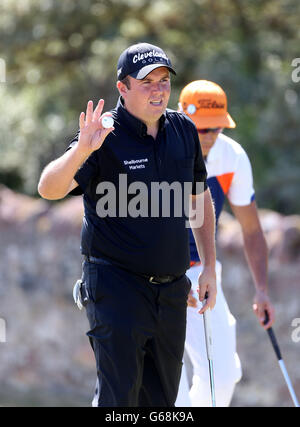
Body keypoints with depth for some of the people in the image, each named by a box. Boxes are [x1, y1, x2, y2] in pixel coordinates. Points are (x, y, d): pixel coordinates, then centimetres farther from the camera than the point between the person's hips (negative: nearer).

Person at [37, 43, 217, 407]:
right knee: (119, 398, -10)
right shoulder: (106, 136, -12)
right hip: (116, 286, -6)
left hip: (172, 290, 6)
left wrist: (209, 267, 16)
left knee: (162, 399, 12)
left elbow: (199, 198, 20)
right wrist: (82, 150, -42)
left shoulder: (184, 131, 6)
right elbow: (48, 188, -25)